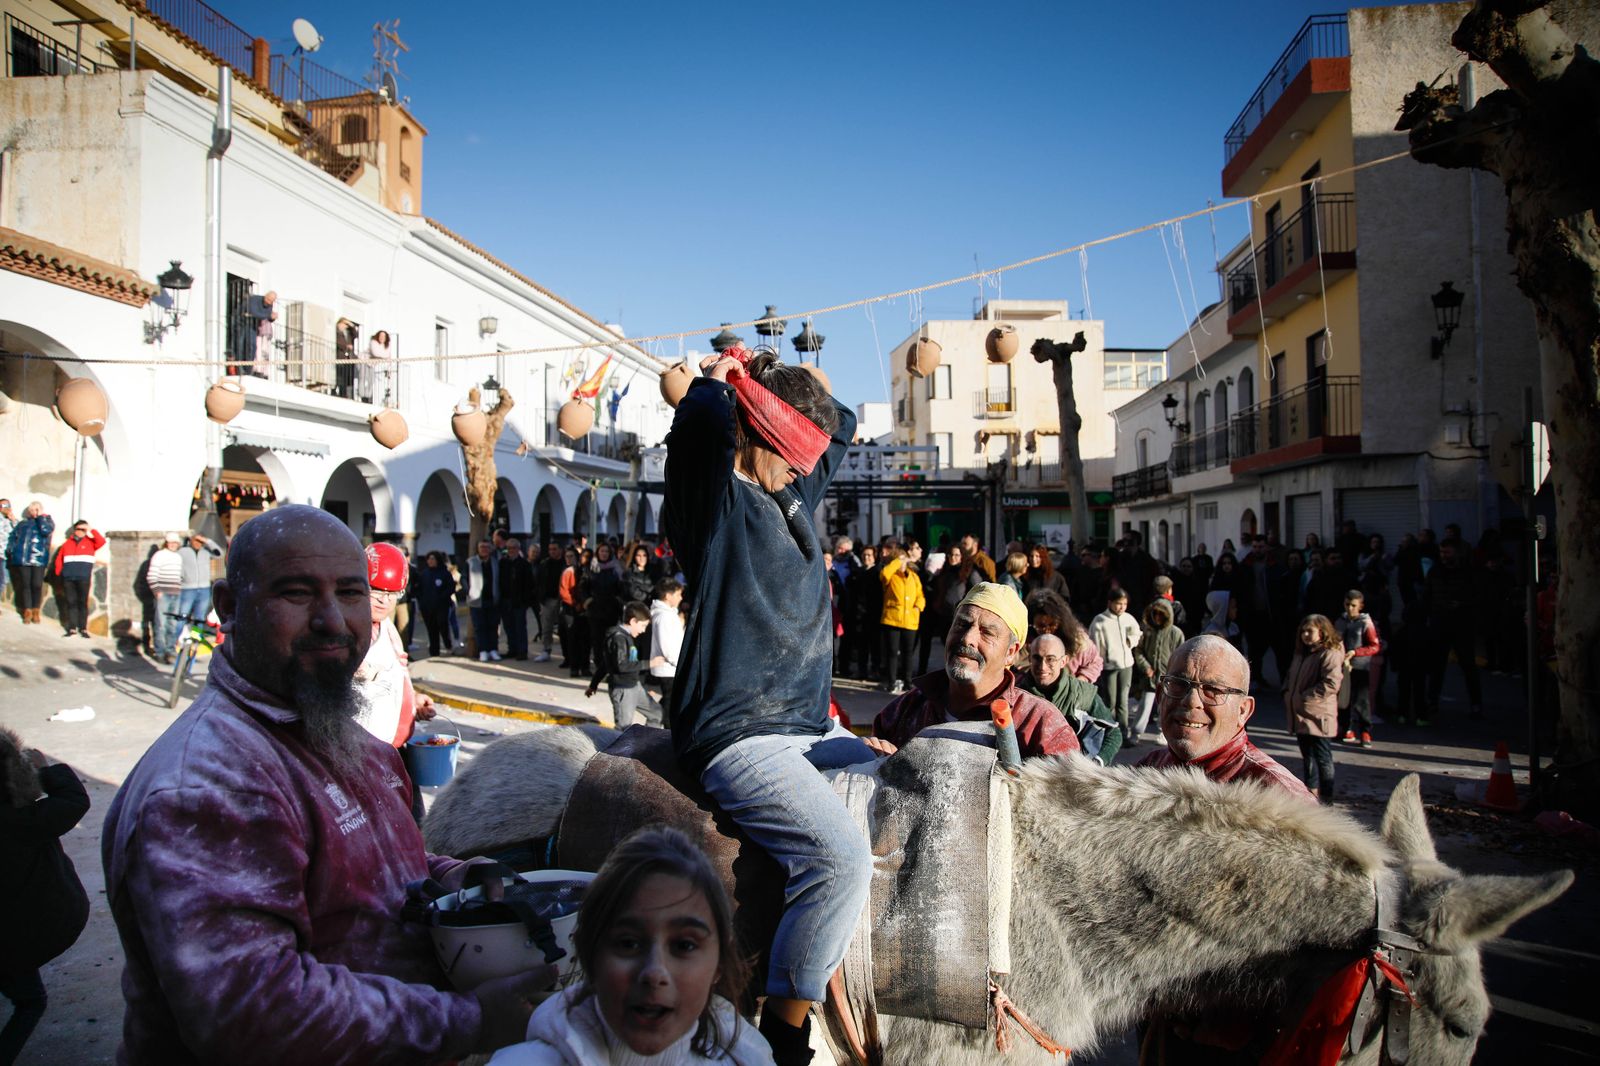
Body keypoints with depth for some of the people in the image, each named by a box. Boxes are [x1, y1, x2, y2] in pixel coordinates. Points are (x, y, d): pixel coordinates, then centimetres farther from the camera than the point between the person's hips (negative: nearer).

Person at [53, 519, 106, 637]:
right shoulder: (68, 543, 14)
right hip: (68, 578, 3)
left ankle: (83, 629, 2)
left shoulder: (90, 542, 7)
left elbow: (102, 542, -13)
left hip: (84, 578, -3)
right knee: (71, 602, 4)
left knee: (83, 603, -1)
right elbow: (59, 559, 17)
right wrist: (59, 572, 7)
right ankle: (72, 628, 7)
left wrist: (92, 531, -8)